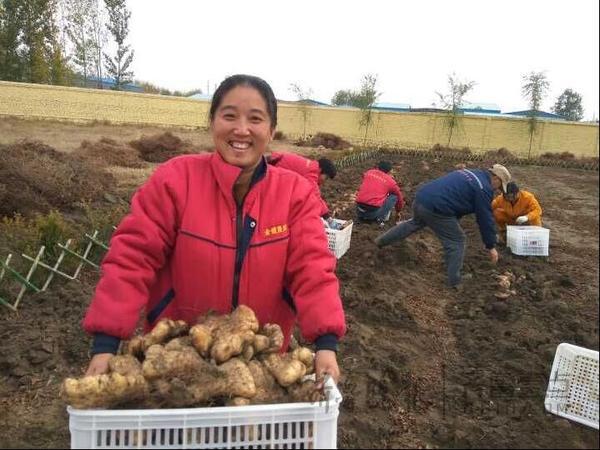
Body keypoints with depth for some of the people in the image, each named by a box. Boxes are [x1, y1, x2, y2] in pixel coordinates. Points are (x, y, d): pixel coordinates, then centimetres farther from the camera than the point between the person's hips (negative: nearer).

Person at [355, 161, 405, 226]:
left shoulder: (368, 172, 14)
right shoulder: (390, 181, 8)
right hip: (374, 212, -4)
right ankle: (381, 218, 5)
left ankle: (361, 216, 18)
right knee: (394, 197, 13)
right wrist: (398, 212, 42)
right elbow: (400, 197, 23)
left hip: (359, 211, 4)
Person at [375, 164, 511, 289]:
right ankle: (454, 282, 10)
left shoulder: (469, 173, 24)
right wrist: (491, 246, 8)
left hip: (421, 197, 9)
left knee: (414, 223, 37)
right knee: (457, 241, 6)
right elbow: (486, 219, -2)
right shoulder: (484, 188, -3)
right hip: (435, 208, -9)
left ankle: (381, 241, 48)